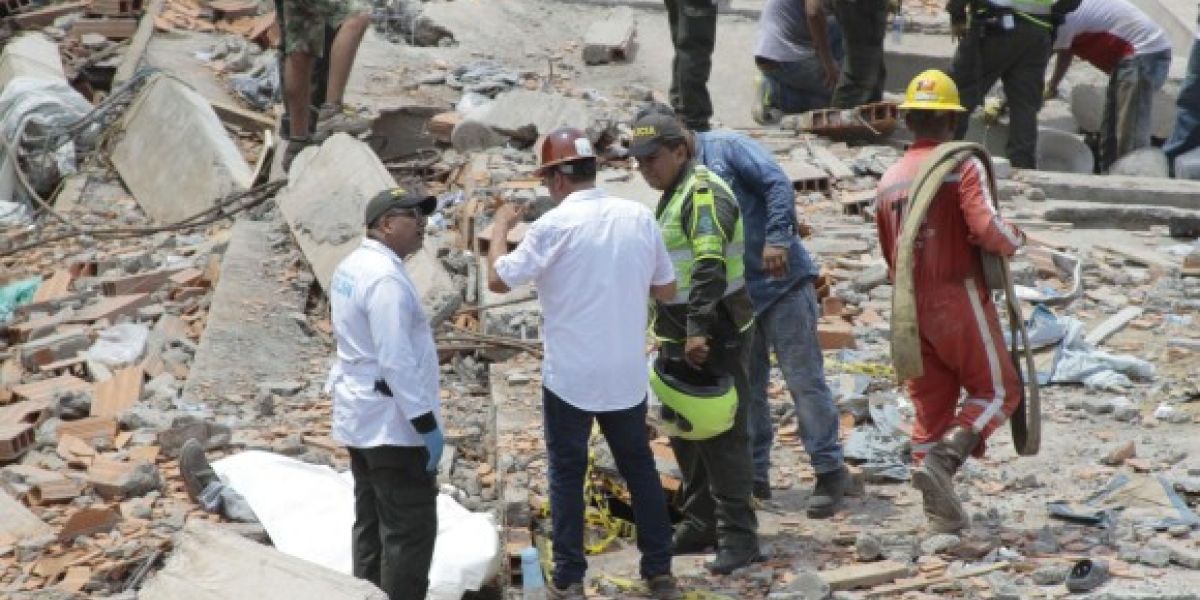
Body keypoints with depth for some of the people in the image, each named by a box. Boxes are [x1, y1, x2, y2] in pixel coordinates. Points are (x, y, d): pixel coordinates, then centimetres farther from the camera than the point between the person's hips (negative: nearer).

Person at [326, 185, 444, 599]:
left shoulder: (351, 266, 9)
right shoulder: (385, 277, -22)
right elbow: (397, 360, -25)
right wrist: (427, 424, -21)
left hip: (360, 415, 10)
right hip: (392, 422, -10)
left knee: (371, 522, 16)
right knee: (410, 530, -4)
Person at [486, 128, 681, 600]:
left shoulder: (555, 225, -15)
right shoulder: (639, 217, -1)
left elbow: (498, 280, -8)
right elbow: (666, 289, 8)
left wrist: (500, 227, 6)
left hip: (570, 376, -4)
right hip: (627, 374, 4)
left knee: (567, 475, 7)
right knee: (639, 467, 16)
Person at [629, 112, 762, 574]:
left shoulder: (704, 193, -15)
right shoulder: (674, 195, 17)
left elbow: (710, 267, -25)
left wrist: (699, 330, -31)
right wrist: (671, 334, 23)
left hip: (714, 339, -10)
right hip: (683, 337, 10)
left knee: (721, 435, -9)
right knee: (685, 433, 15)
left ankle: (738, 535, -8)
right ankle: (700, 523, 23)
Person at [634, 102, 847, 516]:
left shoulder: (727, 148, -8)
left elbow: (777, 184, -18)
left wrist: (776, 238, -30)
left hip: (781, 281, -8)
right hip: (737, 295, 8)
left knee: (804, 379, -5)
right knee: (747, 387, 11)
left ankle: (830, 471, 1)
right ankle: (754, 475, 19)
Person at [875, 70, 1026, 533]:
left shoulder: (890, 179, 10)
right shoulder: (963, 166, -9)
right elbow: (986, 229, -20)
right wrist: (1015, 239, 0)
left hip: (910, 305, 6)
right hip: (960, 300, -6)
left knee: (930, 404, 11)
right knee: (997, 389, 6)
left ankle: (941, 511, 8)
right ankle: (943, 459, -17)